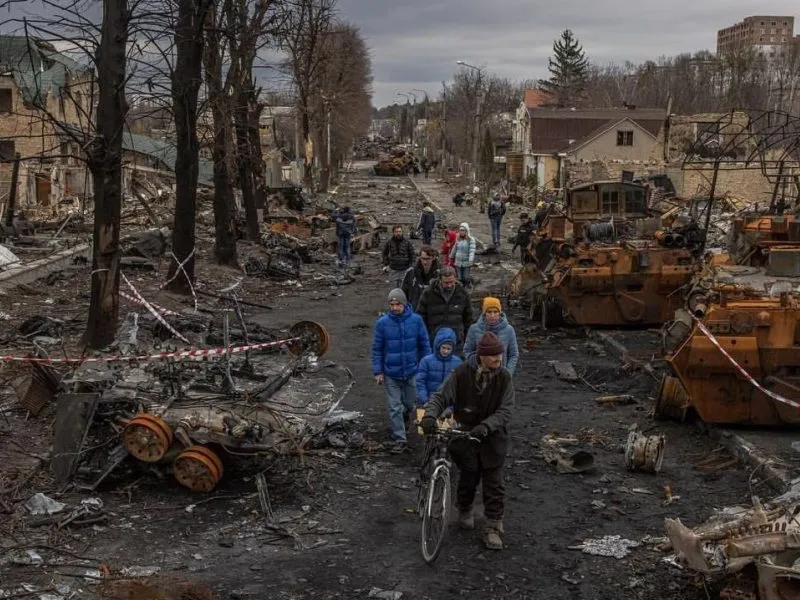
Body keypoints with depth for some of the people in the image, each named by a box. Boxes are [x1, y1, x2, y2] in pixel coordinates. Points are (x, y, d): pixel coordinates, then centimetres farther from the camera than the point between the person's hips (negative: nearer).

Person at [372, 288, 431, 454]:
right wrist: (378, 371, -4)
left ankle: (405, 415, 50)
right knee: (394, 408, 1)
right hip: (391, 374, -1)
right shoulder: (382, 323, -8)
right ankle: (400, 440, 12)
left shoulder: (416, 320, -7)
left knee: (410, 404, 16)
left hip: (411, 372, 1)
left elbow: (424, 345, 2)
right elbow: (377, 349, -1)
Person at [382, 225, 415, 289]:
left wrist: (411, 267, -4)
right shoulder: (389, 242, -1)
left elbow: (412, 255, 1)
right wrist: (385, 265, 7)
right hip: (393, 270, 2)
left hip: (405, 270, -1)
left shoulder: (407, 242, -6)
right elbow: (385, 253, 14)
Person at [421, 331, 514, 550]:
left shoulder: (504, 377, -9)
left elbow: (505, 411, -14)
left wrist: (486, 426, -31)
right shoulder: (461, 373, -12)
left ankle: (493, 527, 12)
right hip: (464, 434, 0)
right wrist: (430, 415, -30)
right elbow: (441, 397, -10)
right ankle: (465, 511, 41)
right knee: (468, 477, 13)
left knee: (494, 483, 1)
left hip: (492, 437, 1)